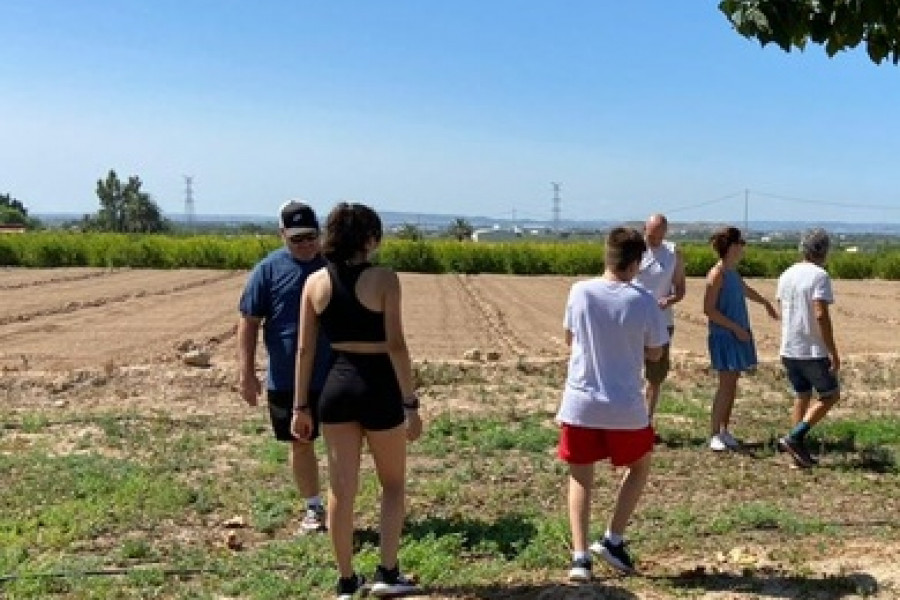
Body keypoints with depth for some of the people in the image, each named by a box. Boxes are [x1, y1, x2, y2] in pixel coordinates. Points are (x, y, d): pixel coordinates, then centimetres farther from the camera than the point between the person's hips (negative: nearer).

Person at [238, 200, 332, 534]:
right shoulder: (268, 270, -2)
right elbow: (249, 322, -2)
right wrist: (246, 373, -8)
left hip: (335, 377, 0)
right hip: (286, 380, 0)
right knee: (300, 444, 11)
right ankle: (314, 508, 28)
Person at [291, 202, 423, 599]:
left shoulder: (316, 282, 1)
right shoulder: (383, 279, -11)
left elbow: (304, 349, 3)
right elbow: (396, 345, -14)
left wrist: (300, 406, 10)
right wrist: (410, 403, -9)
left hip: (336, 385, 4)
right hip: (379, 387, -3)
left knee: (341, 489, 11)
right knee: (393, 484, 17)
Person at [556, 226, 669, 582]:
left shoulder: (580, 292, -6)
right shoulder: (643, 301, -11)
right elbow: (654, 354, 1)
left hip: (580, 403, 1)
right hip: (625, 407, -1)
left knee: (580, 477, 14)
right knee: (639, 466, 24)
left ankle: (580, 556, 6)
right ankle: (612, 540, 21)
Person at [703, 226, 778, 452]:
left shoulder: (733, 272, 11)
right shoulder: (717, 274, -15)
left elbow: (745, 290, 33)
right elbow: (709, 309, -18)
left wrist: (766, 303, 47)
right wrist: (735, 328, -17)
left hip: (739, 335, 8)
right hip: (724, 336, -8)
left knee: (732, 383, 9)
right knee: (726, 384, -8)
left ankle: (724, 429, 16)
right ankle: (714, 433, -2)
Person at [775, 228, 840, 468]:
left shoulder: (786, 275, 8)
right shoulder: (820, 276, -15)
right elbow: (821, 315, -22)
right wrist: (833, 352, -19)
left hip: (788, 350, 7)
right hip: (813, 351, -7)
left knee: (802, 397, 15)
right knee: (830, 395, 9)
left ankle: (799, 451, 14)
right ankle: (794, 438, -3)